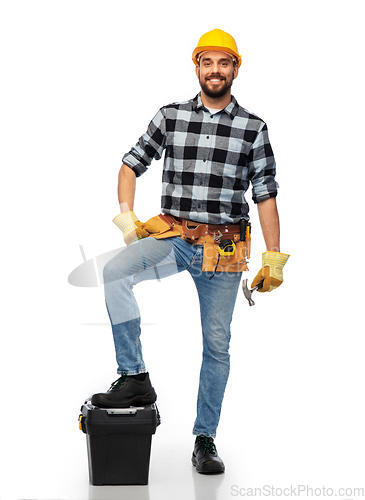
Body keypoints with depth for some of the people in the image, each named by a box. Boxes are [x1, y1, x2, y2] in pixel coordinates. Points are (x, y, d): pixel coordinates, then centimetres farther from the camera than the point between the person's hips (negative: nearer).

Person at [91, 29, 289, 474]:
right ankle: (135, 379, -19)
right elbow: (132, 164, 13)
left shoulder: (253, 128, 3)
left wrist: (274, 257, 0)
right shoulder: (170, 117, 6)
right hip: (172, 236, 1)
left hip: (223, 249, 0)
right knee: (114, 274, -28)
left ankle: (205, 441, 17)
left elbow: (266, 194, 4)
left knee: (217, 345, 4)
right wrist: (126, 215, -1)